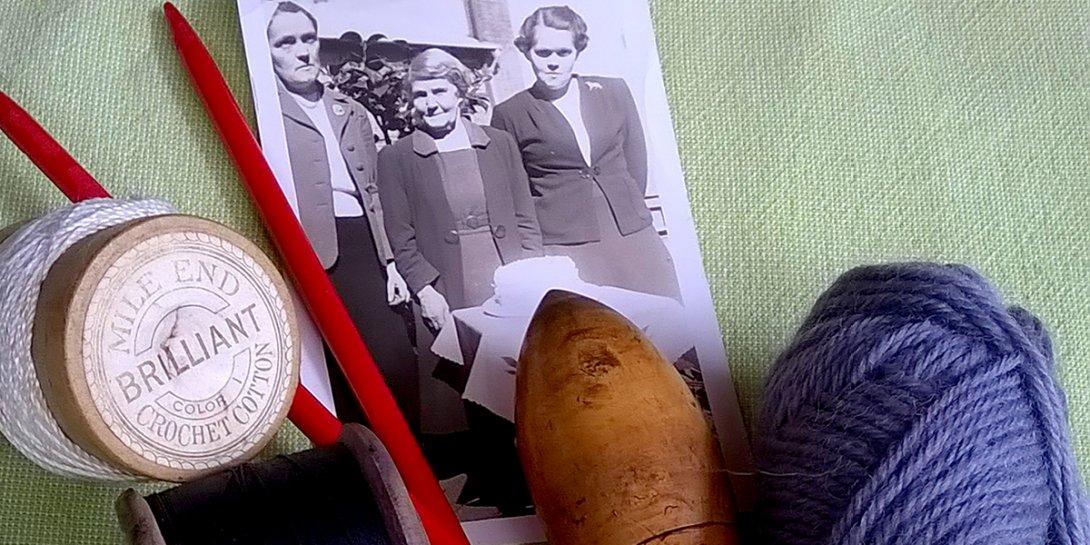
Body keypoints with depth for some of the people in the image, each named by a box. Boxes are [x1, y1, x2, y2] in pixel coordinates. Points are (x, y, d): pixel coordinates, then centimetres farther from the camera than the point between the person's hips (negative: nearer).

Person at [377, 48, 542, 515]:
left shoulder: (500, 144, 12)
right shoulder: (396, 159, 6)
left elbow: (526, 220, 12)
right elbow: (401, 238, 2)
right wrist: (425, 291, -9)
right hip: (448, 298, -2)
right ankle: (498, 484, 7)